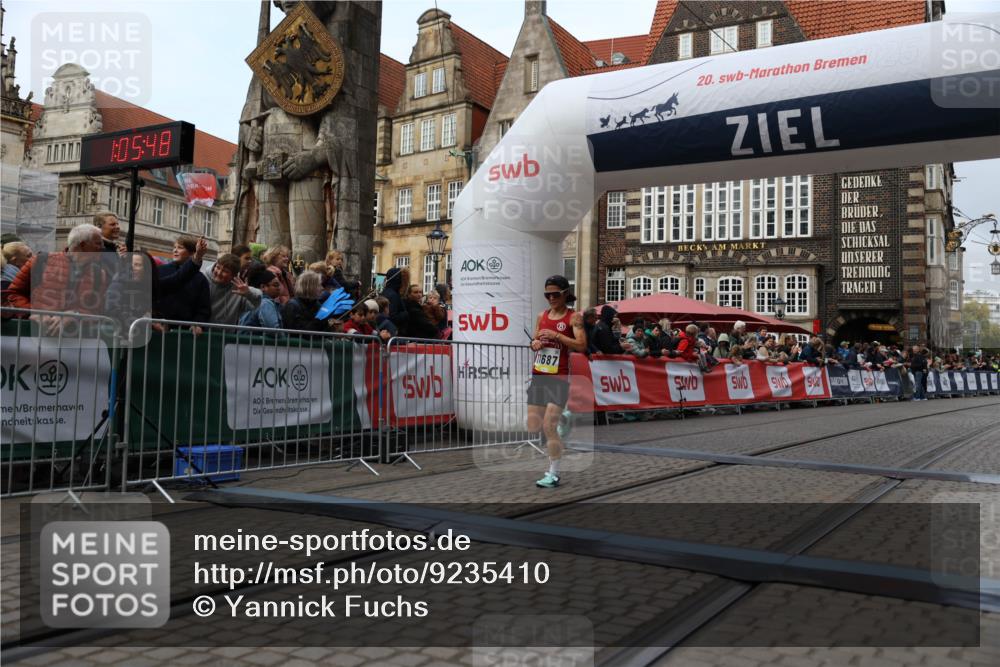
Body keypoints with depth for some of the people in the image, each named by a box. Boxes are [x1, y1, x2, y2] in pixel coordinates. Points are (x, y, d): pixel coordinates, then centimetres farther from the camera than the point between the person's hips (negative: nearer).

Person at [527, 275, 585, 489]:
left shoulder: (574, 317, -5)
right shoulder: (542, 316, 13)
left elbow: (581, 345, -15)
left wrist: (556, 335, -19)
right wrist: (535, 343, -1)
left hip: (558, 379, -6)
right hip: (537, 376, 6)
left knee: (549, 426, -11)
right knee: (532, 427, 6)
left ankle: (554, 474, -2)